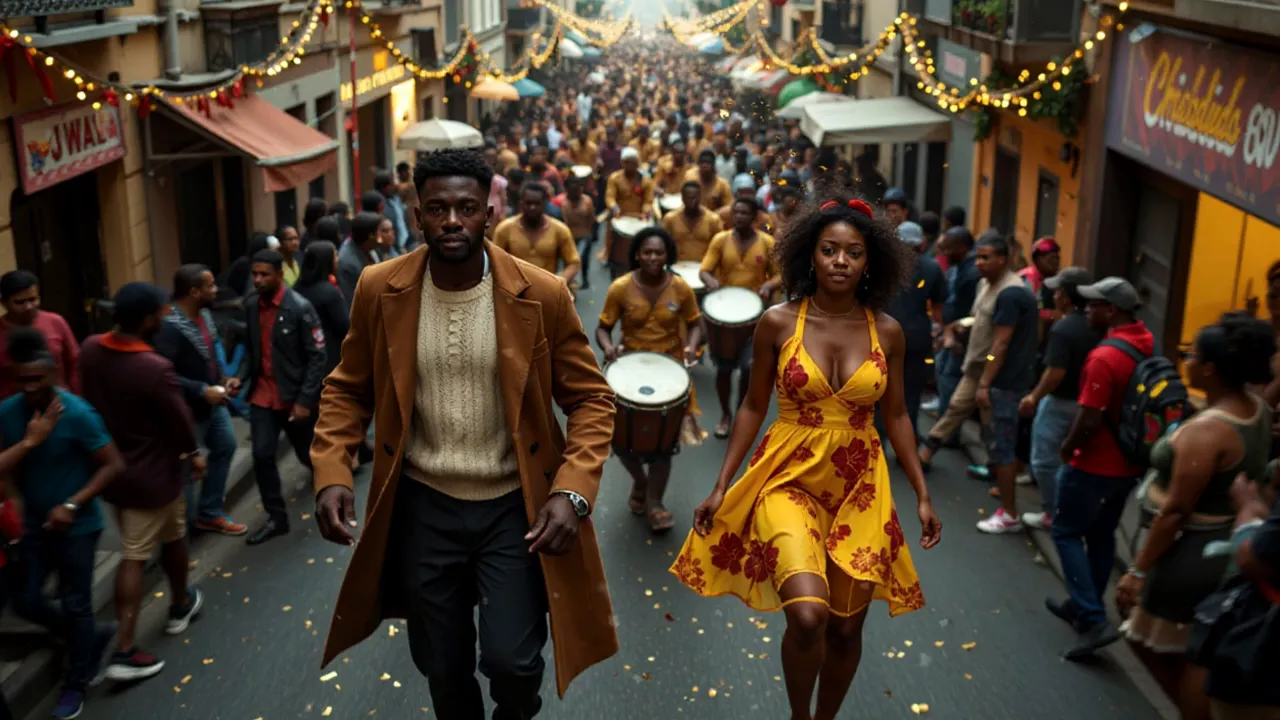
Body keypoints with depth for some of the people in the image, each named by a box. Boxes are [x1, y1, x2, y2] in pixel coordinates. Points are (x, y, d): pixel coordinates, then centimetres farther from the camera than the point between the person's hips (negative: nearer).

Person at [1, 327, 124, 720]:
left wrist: (72, 505, -22)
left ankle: (75, 683, 28)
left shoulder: (78, 414, -21)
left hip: (77, 526, -5)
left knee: (75, 605, 7)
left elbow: (114, 465, -17)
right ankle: (92, 637, 37)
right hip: (34, 524, 5)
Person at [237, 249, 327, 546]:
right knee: (262, 456, -2)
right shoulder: (251, 304, 0)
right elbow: (252, 346, 12)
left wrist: (305, 399, -19)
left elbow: (318, 356, -15)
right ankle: (276, 518, 12)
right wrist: (241, 376, -6)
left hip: (294, 397, -4)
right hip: (263, 395, 4)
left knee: (307, 453, 11)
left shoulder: (300, 308, -17)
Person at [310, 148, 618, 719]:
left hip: (514, 506, -2)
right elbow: (348, 389, 5)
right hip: (423, 506, 2)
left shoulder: (541, 294, -12)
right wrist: (331, 473, -10)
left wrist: (572, 492, -19)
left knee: (512, 661, -8)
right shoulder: (380, 290, -7)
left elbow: (591, 399, -5)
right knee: (442, 668, 14)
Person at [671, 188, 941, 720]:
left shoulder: (887, 332, -1)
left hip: (859, 488, 3)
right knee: (807, 616, -22)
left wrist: (922, 494, 6)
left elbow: (896, 416, 8)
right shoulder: (778, 323, -6)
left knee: (845, 627, 10)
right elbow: (754, 407, 2)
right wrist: (721, 486, -1)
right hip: (789, 479, -2)